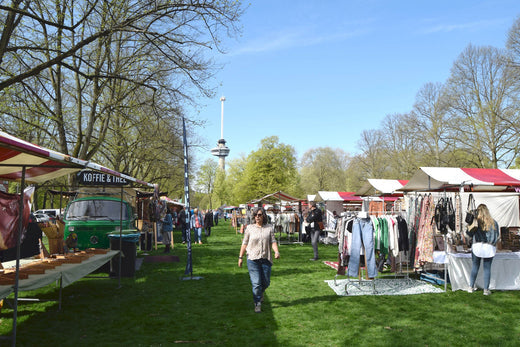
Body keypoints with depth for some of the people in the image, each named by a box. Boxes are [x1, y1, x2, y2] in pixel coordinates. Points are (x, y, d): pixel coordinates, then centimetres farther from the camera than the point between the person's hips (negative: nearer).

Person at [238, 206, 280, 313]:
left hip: (266, 259, 2)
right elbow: (244, 243, 6)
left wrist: (276, 251, -18)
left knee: (266, 282, 10)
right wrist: (240, 257, 7)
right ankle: (257, 304, 8)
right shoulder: (249, 228, 2)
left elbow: (273, 241, 0)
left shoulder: (269, 228, 4)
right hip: (253, 259, -2)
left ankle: (260, 293, 43)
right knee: (256, 283, -6)